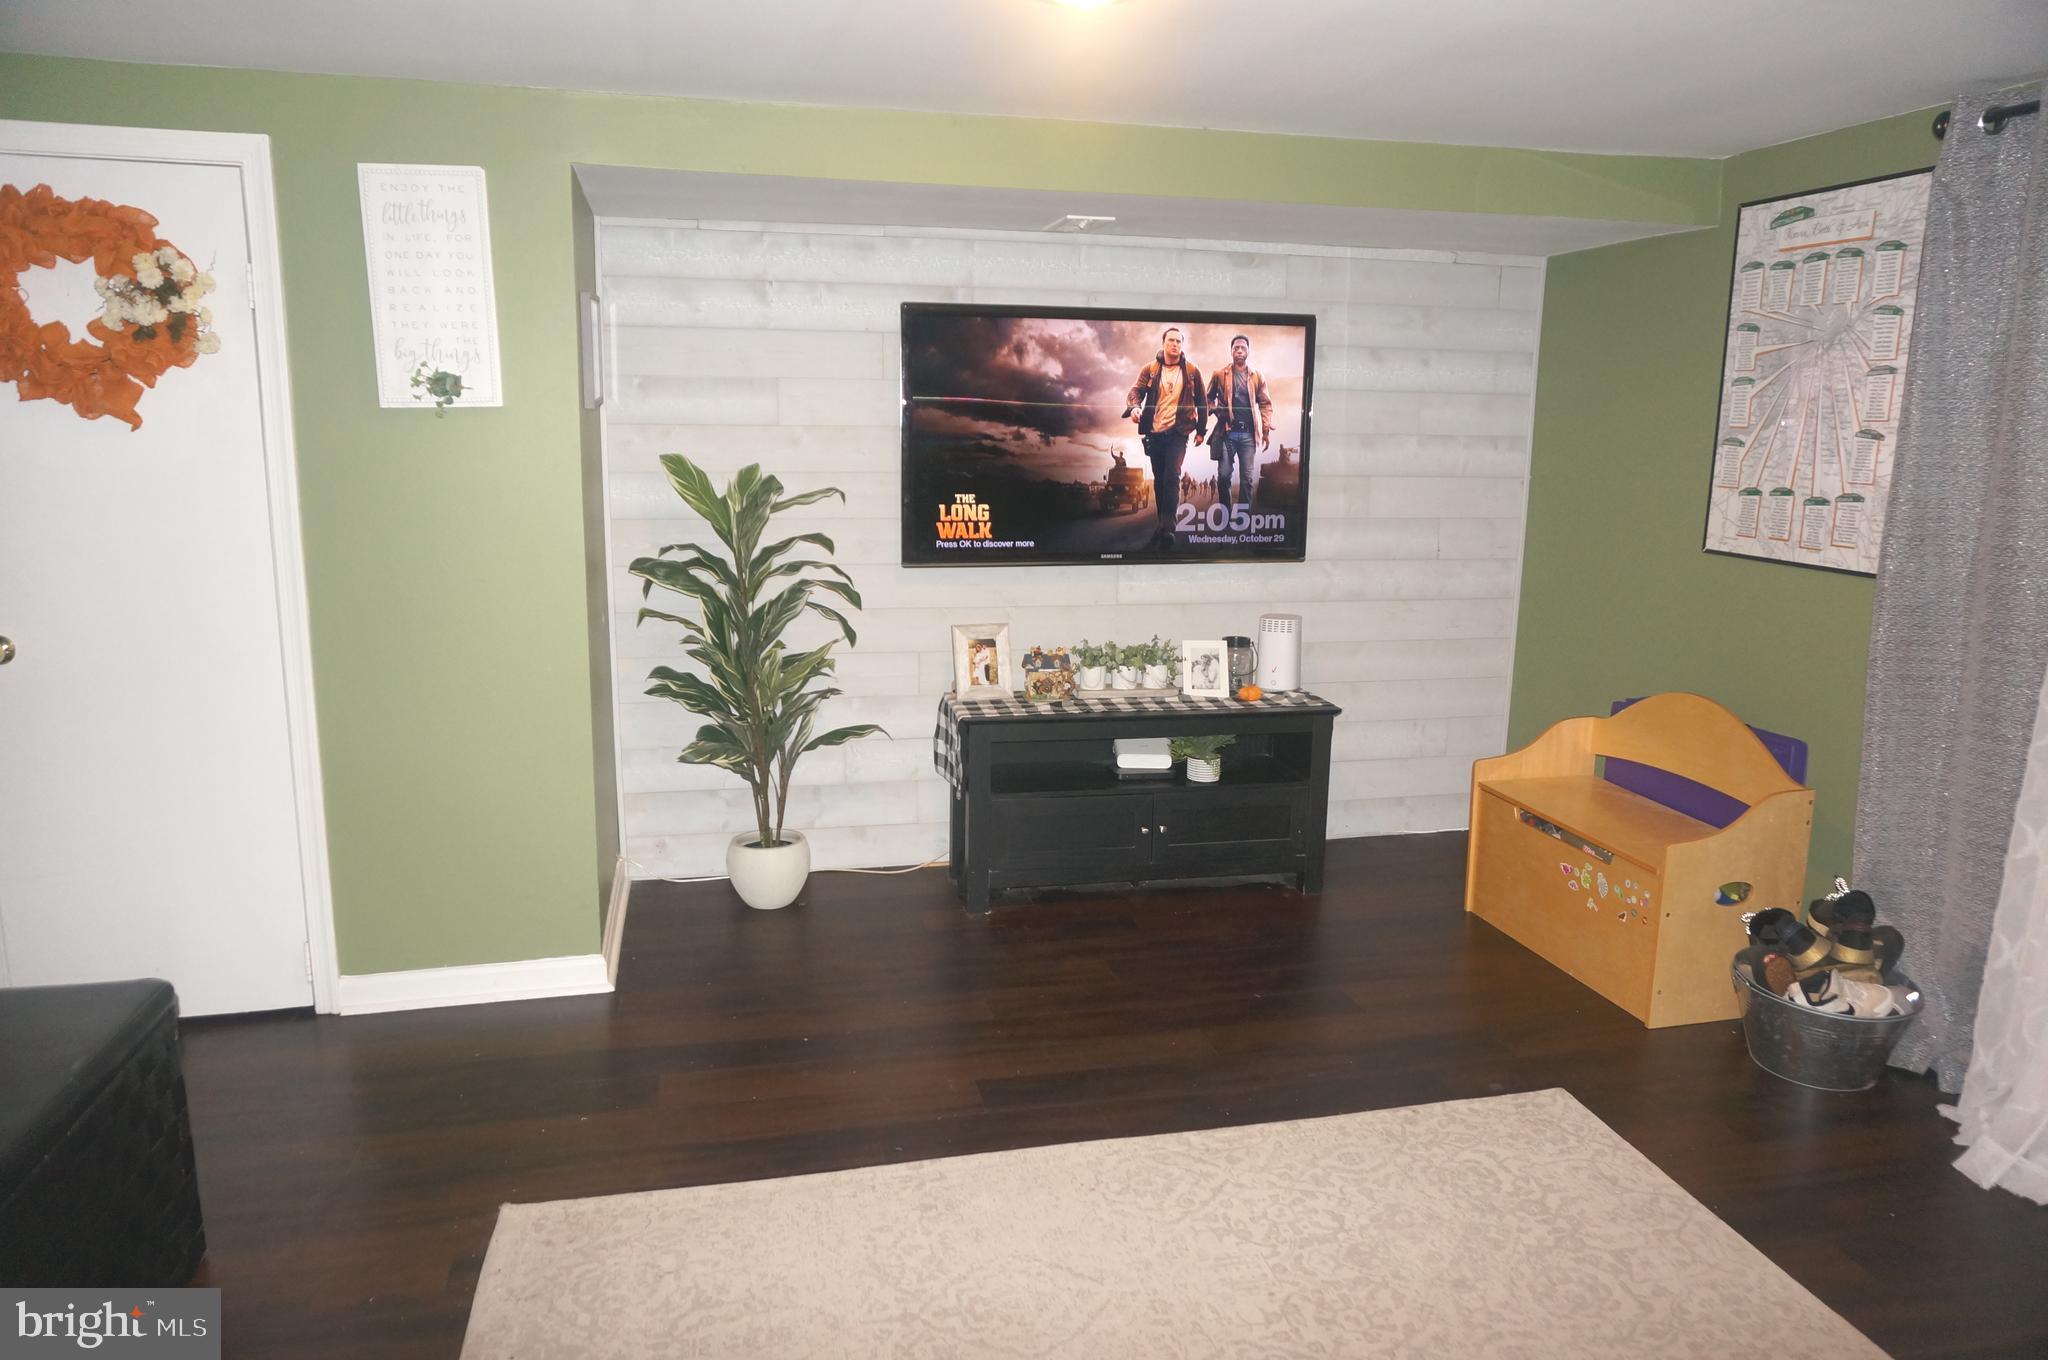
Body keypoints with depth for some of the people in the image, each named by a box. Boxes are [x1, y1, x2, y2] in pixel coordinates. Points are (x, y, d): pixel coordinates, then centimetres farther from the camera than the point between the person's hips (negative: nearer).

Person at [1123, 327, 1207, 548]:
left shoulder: (1191, 371, 4)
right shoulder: (1150, 370, 4)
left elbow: (1202, 401, 10)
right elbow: (1136, 390, -6)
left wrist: (1201, 430, 9)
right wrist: (1134, 407, -29)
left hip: (1178, 432, -2)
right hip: (1154, 432, 2)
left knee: (1172, 477, -17)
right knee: (1159, 479, 10)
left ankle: (1167, 528, -21)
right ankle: (1163, 524, 21)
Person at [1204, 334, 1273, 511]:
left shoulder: (1257, 377, 7)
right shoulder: (1220, 375, 5)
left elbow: (1265, 404, 7)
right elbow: (1209, 399, 14)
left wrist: (1266, 431, -1)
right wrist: (1216, 410, -5)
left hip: (1248, 433, 1)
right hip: (1227, 432, -1)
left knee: (1246, 477, 1)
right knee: (1223, 475, -2)